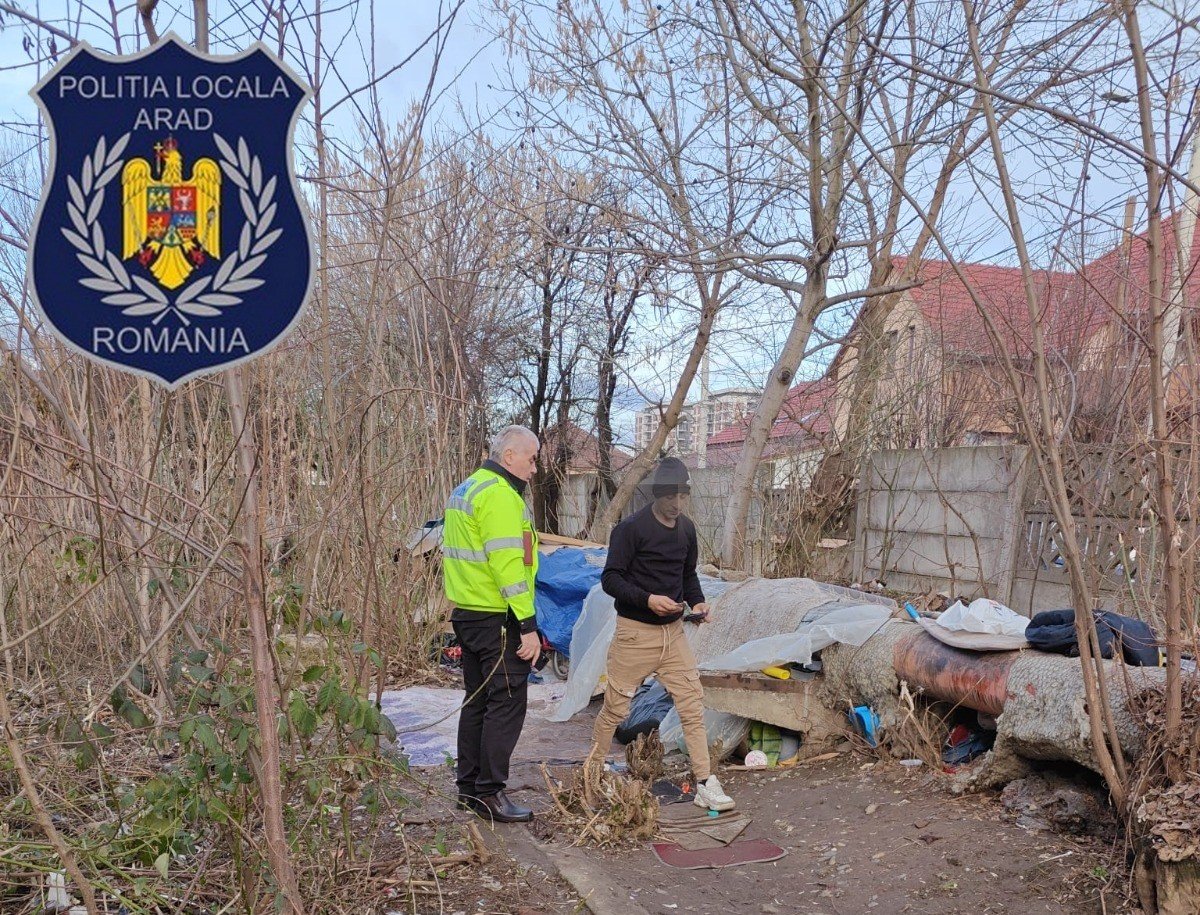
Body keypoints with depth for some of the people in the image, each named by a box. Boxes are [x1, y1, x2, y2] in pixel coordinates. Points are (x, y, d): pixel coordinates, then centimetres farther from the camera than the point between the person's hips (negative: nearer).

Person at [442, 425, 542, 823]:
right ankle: (489, 793, 4)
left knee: (478, 701, 17)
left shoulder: (465, 490, 17)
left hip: (467, 612, 10)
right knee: (507, 703, -2)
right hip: (496, 618, -10)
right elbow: (508, 565, -22)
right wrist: (528, 626, -21)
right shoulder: (500, 495, -16)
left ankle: (469, 787, 25)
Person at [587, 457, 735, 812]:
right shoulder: (631, 528, -13)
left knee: (693, 706, 1)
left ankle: (706, 785, 7)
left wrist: (698, 601, -1)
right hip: (635, 633, -5)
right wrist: (648, 599, -26)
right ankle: (592, 770, 28)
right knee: (615, 708, 7)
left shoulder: (686, 528, 7)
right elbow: (610, 579, -13)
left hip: (674, 632, 5)